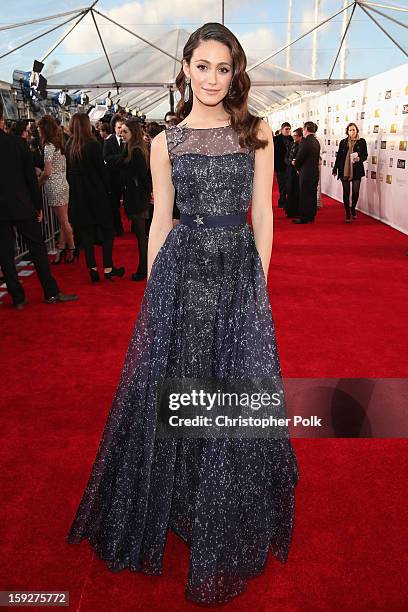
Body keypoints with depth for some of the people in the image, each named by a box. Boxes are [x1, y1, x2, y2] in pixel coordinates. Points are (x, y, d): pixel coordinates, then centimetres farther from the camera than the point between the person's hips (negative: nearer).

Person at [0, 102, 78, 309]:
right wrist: (38, 205, 6)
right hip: (22, 206, 0)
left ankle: (18, 298, 12)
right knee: (37, 248, 8)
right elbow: (31, 177, -2)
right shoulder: (17, 142, -5)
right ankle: (51, 292, 13)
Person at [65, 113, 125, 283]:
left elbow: (68, 172, 6)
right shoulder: (92, 145, -13)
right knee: (106, 229, 5)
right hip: (96, 193, -5)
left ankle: (92, 268, 9)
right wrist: (107, 189, 2)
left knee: (86, 231, 9)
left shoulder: (68, 147, 2)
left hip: (78, 196, 5)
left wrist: (75, 188, 14)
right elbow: (102, 170, -10)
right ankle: (107, 268, 4)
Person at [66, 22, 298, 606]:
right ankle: (174, 505, 34)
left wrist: (259, 280, 0)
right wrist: (153, 287, 4)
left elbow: (261, 214, 5)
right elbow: (161, 221, 7)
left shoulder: (256, 132, 8)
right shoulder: (166, 142, 8)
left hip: (239, 273, 0)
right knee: (170, 387, 6)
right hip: (180, 272, 1)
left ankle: (227, 537, 27)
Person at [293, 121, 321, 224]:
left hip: (306, 173, -8)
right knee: (312, 195, 14)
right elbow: (316, 158, 13)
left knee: (304, 196, -1)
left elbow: (299, 158, -15)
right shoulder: (316, 142, 8)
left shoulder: (305, 141, -17)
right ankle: (311, 216, 23)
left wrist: (297, 167, 5)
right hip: (315, 172, 8)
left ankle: (304, 218, 4)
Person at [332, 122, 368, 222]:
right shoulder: (343, 142, 8)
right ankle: (347, 214, 9)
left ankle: (353, 209, 26)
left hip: (357, 171, -1)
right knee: (346, 192, 1)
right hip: (344, 171, 1)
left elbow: (365, 155, 5)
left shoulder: (362, 142, 4)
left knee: (355, 192, -2)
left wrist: (359, 159, -17)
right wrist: (335, 169, 9)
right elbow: (338, 156, 10)